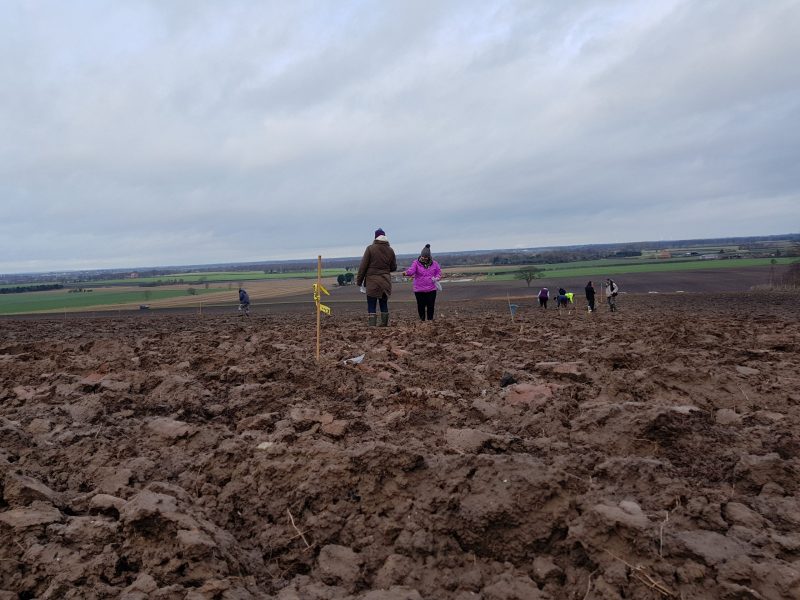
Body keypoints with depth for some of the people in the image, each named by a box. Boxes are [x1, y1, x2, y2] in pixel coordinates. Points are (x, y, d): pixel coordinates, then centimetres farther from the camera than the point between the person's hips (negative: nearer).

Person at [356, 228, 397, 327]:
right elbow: (394, 267, 10)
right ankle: (384, 325, 19)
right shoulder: (390, 250, 4)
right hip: (386, 282, 4)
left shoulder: (370, 248, -8)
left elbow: (363, 266, -7)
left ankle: (372, 326, -9)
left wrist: (359, 281, 0)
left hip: (372, 282, -4)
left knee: (371, 307, -2)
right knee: (384, 305, 15)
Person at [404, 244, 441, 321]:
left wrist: (436, 278, -6)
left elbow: (439, 272, 15)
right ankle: (422, 319, 22)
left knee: (430, 305, 3)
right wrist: (407, 273, -44)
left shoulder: (434, 264, 4)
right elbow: (411, 270, -22)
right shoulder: (416, 263, -5)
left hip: (431, 289, 2)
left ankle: (430, 319, 19)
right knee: (421, 305, 3)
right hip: (419, 289, -1)